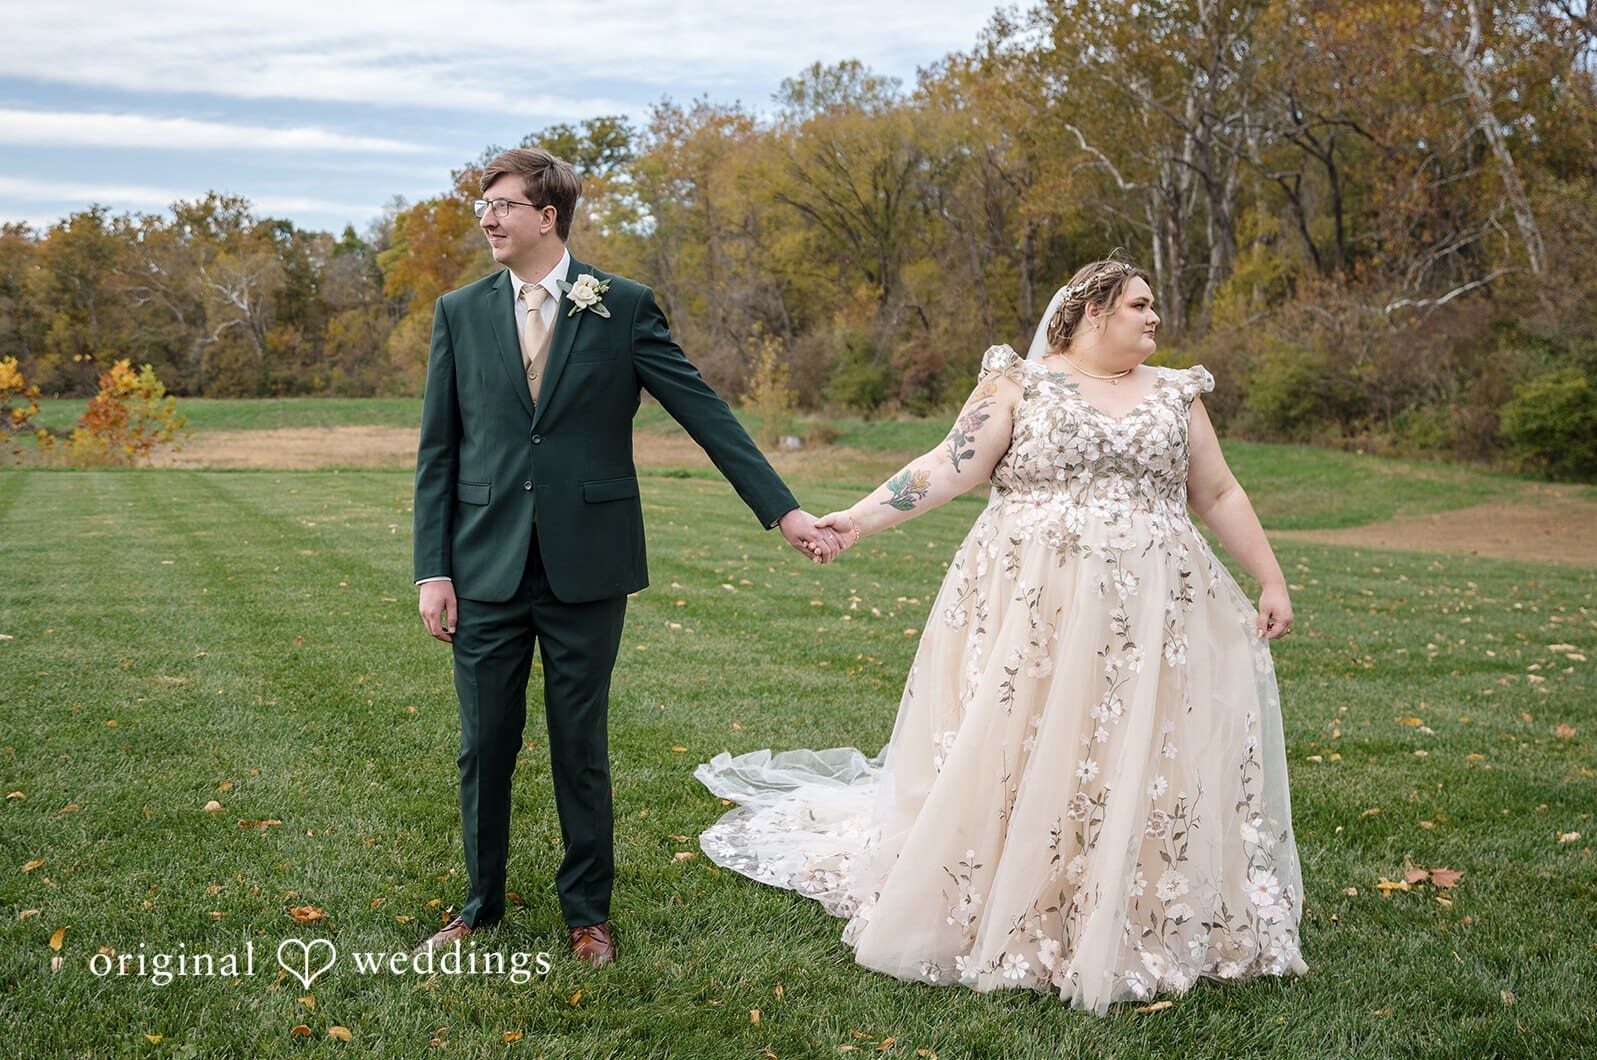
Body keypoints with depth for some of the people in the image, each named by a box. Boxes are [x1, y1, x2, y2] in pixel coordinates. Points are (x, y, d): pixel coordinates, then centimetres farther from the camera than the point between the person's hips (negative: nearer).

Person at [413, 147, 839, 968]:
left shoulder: (623, 308, -1)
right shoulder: (460, 312, 6)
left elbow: (705, 412, -1)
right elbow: (437, 449, 6)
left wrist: (782, 508, -6)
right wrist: (432, 569, 0)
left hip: (585, 566, -2)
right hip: (486, 568, 2)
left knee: (581, 747, 9)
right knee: (484, 746, 9)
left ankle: (587, 909, 26)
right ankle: (481, 902, 29)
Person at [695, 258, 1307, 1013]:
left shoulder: (1176, 394, 13)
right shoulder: (1019, 383, 2)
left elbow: (1221, 497, 16)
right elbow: (949, 466, -7)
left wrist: (1272, 580, 11)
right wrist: (859, 518, -17)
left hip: (1149, 622, 3)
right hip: (1030, 614, -3)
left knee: (1141, 778, 4)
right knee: (1012, 768, 0)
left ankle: (1133, 935, 19)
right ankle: (999, 921, 16)